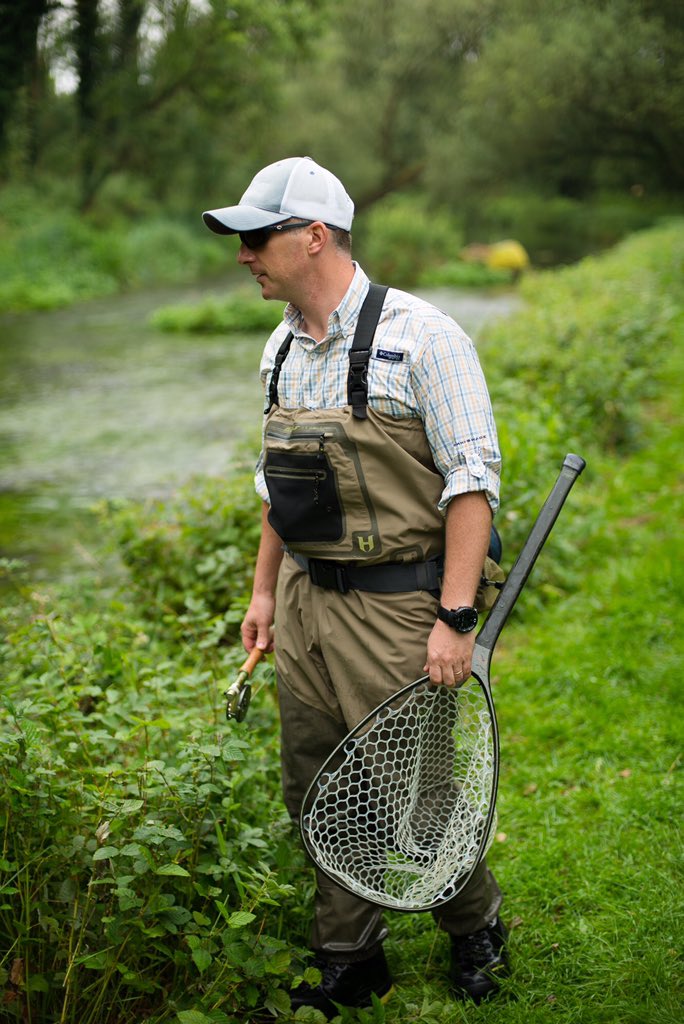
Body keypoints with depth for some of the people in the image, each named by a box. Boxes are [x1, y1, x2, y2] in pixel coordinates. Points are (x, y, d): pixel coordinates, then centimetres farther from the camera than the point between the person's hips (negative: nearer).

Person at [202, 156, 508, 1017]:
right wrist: (264, 590, 18)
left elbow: (472, 480, -15)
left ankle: (477, 934, 28)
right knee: (317, 795, 12)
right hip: (306, 603, 7)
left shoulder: (419, 335, -13)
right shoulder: (281, 349, 10)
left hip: (396, 608, -7)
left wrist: (455, 618, -19)